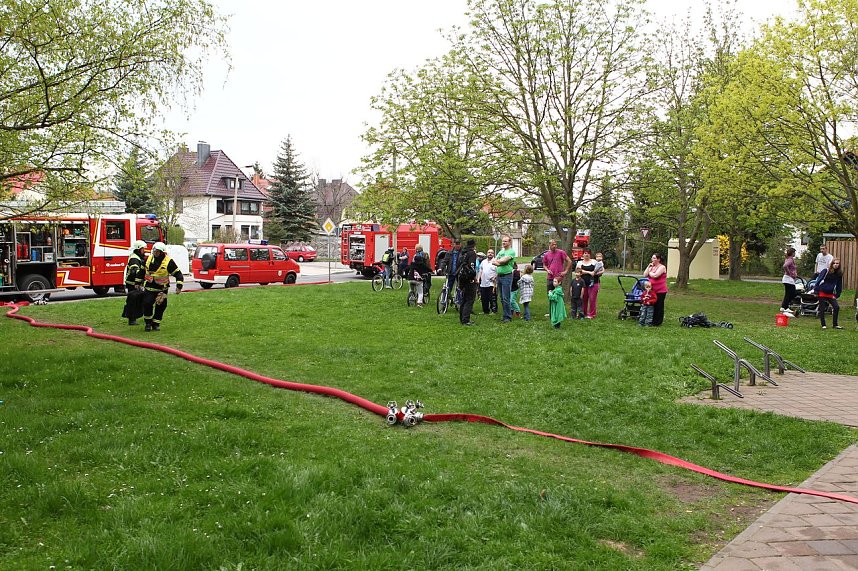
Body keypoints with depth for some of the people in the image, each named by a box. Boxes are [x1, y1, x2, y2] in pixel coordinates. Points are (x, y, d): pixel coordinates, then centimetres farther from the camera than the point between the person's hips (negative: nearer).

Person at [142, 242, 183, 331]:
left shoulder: (168, 262, -11)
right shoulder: (149, 259, 2)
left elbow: (178, 274, -11)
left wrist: (179, 286, -20)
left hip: (162, 289, -2)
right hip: (149, 288, 2)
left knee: (160, 307, 3)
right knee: (147, 304, -11)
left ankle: (156, 324, 19)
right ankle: (148, 323, 6)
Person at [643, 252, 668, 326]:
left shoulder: (662, 267, -8)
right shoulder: (652, 267, 14)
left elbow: (655, 275, -22)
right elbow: (645, 275, 5)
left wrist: (649, 273, -2)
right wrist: (648, 266, 1)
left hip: (660, 291, -7)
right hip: (652, 290, 7)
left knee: (658, 306, 0)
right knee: (652, 306, 8)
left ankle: (658, 322, 6)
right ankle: (652, 321, 15)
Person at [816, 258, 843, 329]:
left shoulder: (839, 274, 5)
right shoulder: (826, 271, -8)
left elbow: (839, 286, 15)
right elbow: (818, 281, -9)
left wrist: (836, 295, 8)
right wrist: (816, 292, -13)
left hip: (830, 294, 4)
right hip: (822, 293, -4)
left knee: (836, 307, -8)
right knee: (822, 309, 1)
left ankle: (835, 325, 4)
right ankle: (823, 325, 11)